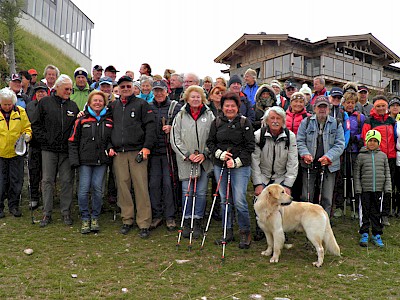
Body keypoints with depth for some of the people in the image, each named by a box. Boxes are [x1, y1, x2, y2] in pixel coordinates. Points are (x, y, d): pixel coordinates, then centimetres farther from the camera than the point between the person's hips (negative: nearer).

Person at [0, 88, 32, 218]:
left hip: (16, 152, 1)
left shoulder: (21, 112, 0)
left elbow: (27, 127, 9)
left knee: (17, 181, 7)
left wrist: (27, 135, -11)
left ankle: (14, 205, 21)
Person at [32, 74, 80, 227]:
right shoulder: (45, 103, 3)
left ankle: (66, 212, 14)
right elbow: (36, 124, 3)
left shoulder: (73, 106, 11)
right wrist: (45, 140, -6)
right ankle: (47, 213, 12)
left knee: (67, 181, 4)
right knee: (47, 181, 3)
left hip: (67, 150, 2)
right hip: (49, 149, -1)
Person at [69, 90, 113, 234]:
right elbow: (73, 141, 4)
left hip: (101, 161, 1)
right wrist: (74, 160, -3)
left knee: (97, 188, 0)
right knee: (84, 190, -5)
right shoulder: (82, 120, 4)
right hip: (85, 161, -1)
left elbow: (112, 138, 20)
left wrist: (110, 147, -2)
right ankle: (85, 218, 10)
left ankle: (95, 218, 15)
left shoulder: (109, 120, 9)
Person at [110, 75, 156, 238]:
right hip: (118, 153, 4)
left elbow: (150, 126, -1)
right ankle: (127, 220, 16)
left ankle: (144, 224, -2)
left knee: (141, 187, -7)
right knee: (123, 186, 4)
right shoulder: (113, 106, 18)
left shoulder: (141, 104, 6)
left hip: (137, 151, -4)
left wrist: (147, 146, -9)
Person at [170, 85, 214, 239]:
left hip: (204, 161, 1)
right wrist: (187, 155, -7)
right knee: (187, 192, 3)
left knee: (201, 192, 4)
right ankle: (186, 222, 17)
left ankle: (197, 222, 17)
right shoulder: (180, 116, 4)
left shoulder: (209, 115, 4)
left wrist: (204, 154, -8)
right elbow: (175, 139, 1)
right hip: (185, 161, 0)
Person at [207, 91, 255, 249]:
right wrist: (220, 154, -8)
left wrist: (236, 162, -13)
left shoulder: (245, 122, -1)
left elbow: (250, 146, -3)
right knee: (224, 200, 10)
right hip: (220, 166, 4)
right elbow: (210, 142, 10)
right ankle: (228, 232, 22)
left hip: (240, 166, -4)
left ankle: (245, 233, 10)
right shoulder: (217, 122, 8)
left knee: (239, 201, -7)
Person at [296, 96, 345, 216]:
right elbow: (300, 141, 3)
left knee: (327, 199, 4)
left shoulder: (336, 124, 5)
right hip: (309, 164, 0)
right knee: (306, 196, 3)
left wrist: (328, 157, -15)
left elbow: (340, 145, 0)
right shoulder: (306, 122, 5)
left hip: (329, 165, 1)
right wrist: (305, 154, -15)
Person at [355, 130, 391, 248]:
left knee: (376, 213, 8)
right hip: (365, 190, -2)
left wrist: (388, 189, 4)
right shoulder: (361, 156, 0)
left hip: (378, 190, 2)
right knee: (365, 212, 4)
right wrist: (358, 189, -3)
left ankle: (376, 235, 18)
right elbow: (357, 174, 1)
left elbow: (387, 173, 10)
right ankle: (364, 234, 13)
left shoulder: (383, 156, 7)